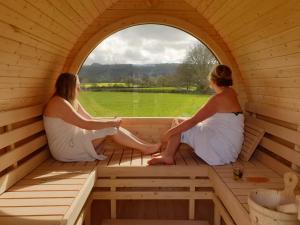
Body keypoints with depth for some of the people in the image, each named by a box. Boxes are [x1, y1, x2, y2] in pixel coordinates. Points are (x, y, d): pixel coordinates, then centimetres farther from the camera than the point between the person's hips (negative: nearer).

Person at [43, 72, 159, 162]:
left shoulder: (72, 102, 11)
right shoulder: (59, 103, -21)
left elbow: (90, 119, 9)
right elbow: (86, 124, -26)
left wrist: (113, 121, -4)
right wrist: (112, 123, -18)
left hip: (73, 142, 9)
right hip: (65, 149, -9)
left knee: (112, 126, -2)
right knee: (110, 128, -14)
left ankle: (146, 145, 1)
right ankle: (145, 148, -3)